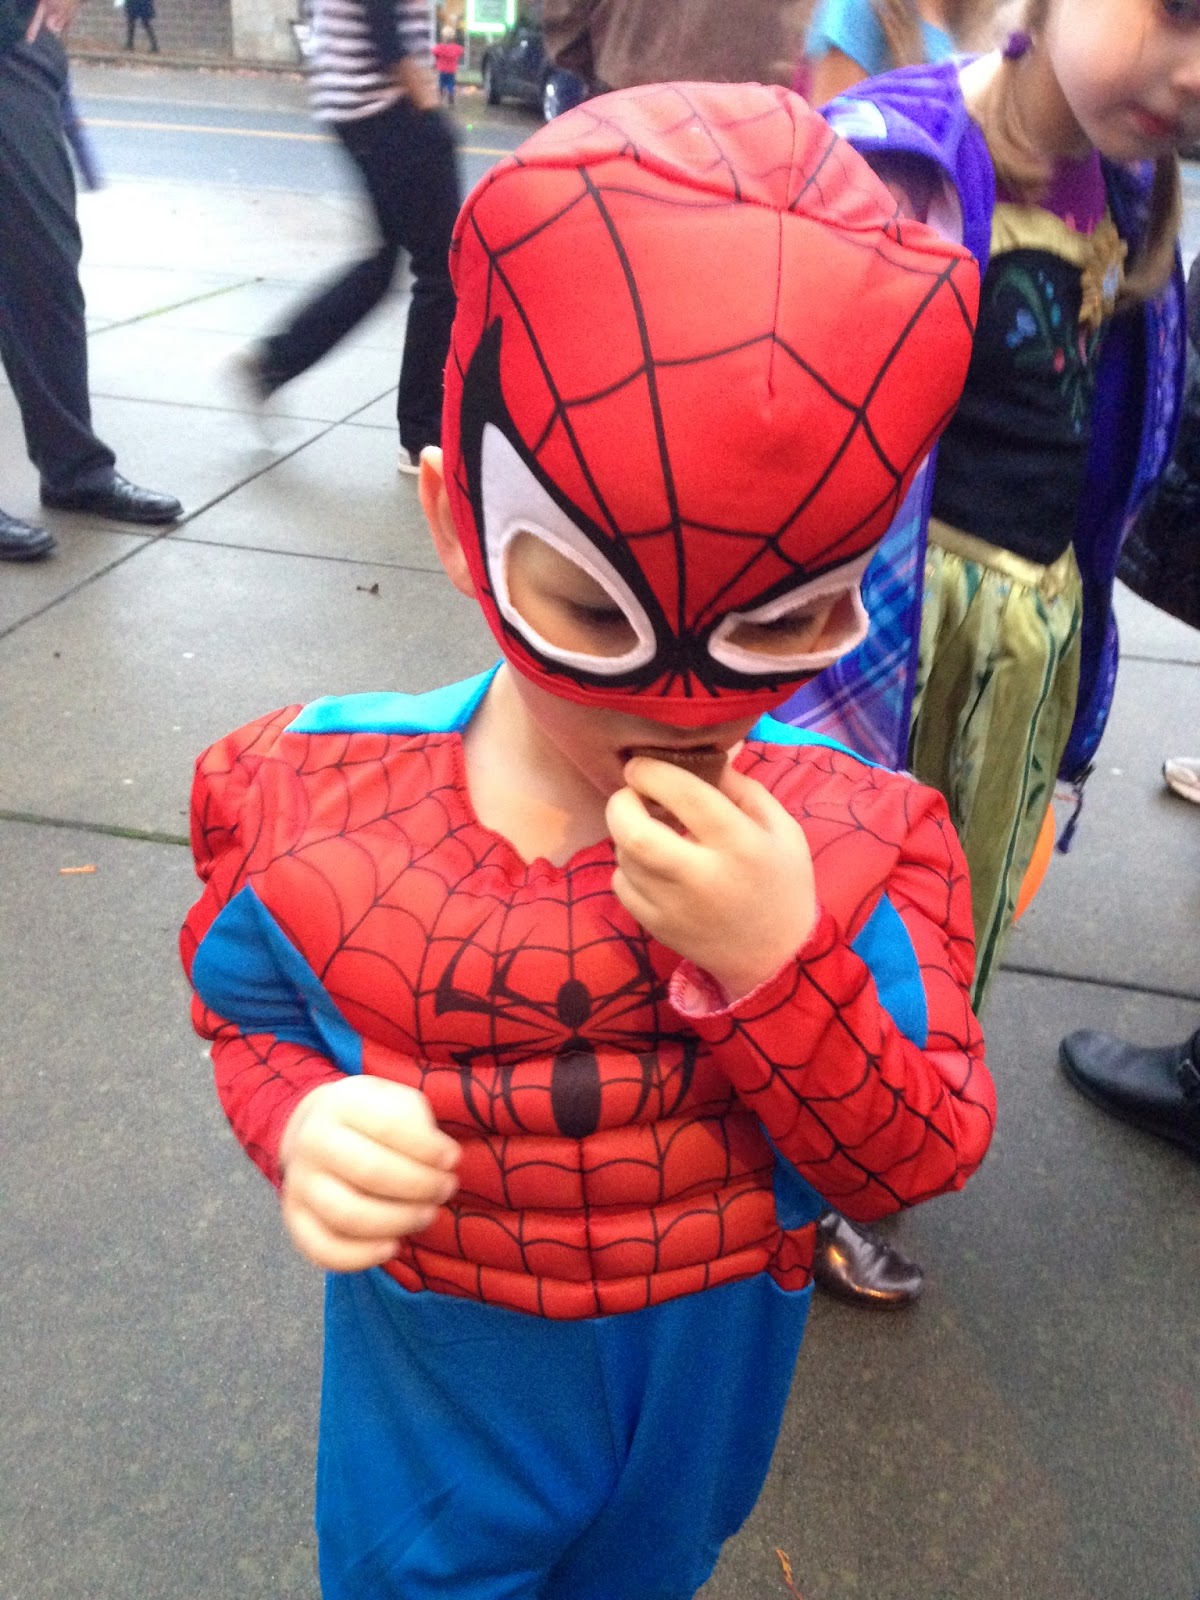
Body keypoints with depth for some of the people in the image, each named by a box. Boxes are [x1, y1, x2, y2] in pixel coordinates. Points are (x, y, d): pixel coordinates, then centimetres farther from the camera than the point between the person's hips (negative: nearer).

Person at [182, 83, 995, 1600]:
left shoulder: (860, 837, -23)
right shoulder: (313, 797, -22)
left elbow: (923, 1159, -18)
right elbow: (252, 1013, -5)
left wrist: (780, 965, -37)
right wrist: (301, 1127, -28)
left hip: (700, 1398, 1)